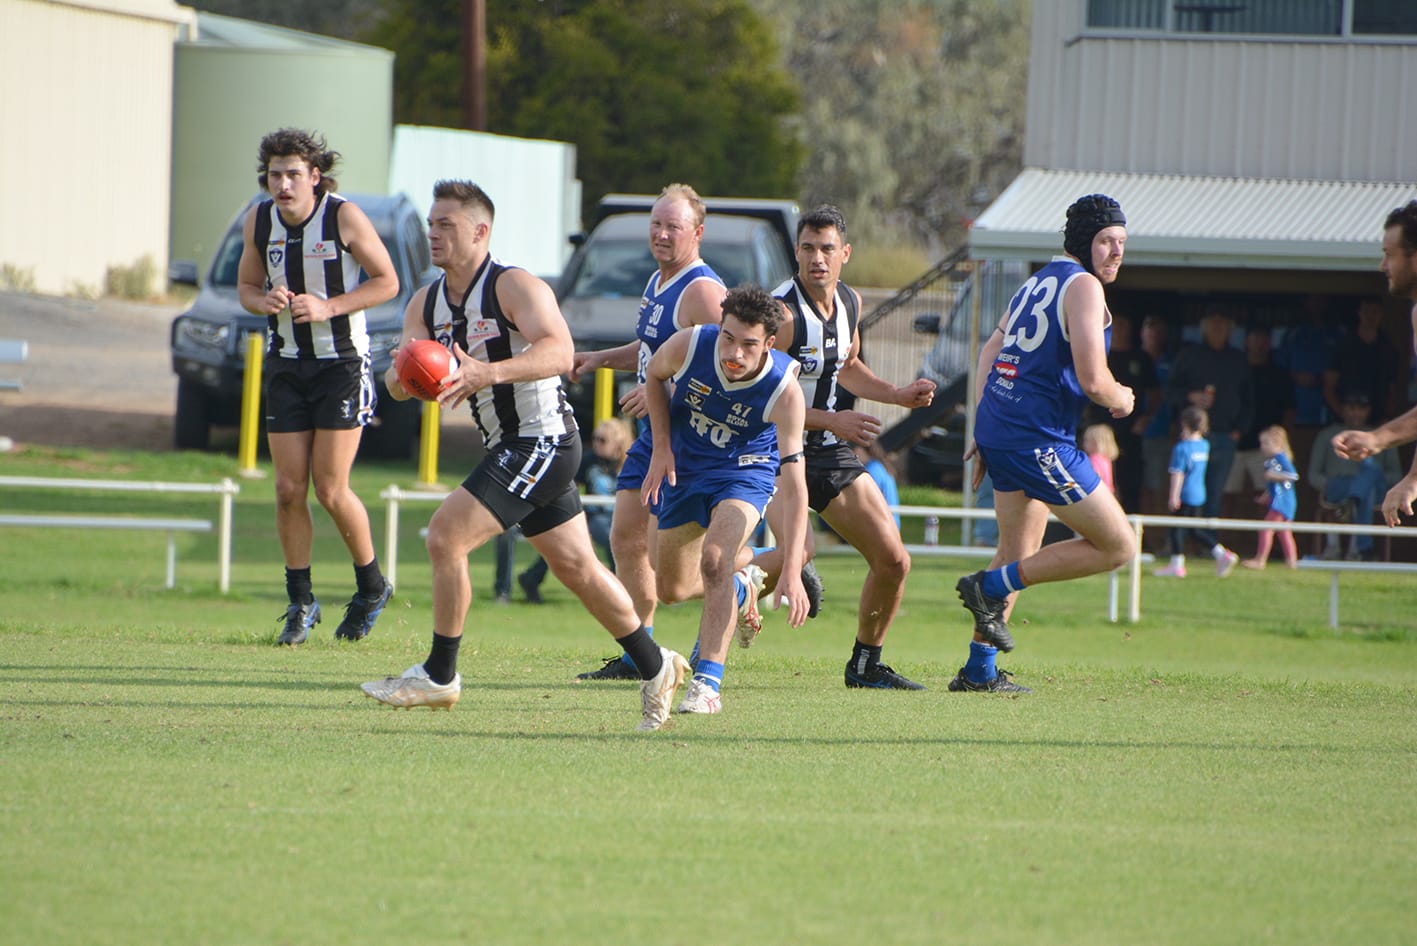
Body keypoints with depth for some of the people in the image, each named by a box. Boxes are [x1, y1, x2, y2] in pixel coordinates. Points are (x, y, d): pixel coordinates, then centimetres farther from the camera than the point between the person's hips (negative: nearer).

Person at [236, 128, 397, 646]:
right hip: (286, 365, 4)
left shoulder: (344, 217, -14)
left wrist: (328, 307, -19)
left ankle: (372, 586, 15)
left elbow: (387, 281, -7)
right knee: (289, 489, -1)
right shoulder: (258, 221, -1)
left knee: (330, 490, -8)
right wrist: (265, 301, -12)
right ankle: (301, 602, 13)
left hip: (342, 364, -4)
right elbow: (246, 285, 12)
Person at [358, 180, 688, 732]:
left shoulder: (516, 287, -15)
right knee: (577, 567, 14)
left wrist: (490, 372, -45)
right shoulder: (426, 304, 9)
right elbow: (397, 383, 1)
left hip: (543, 442, -9)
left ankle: (440, 676, -7)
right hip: (510, 449, 9)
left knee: (446, 535, -16)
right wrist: (403, 375, -24)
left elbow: (559, 352, -31)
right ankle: (655, 668, 27)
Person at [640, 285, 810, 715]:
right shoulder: (688, 345, -25)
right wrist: (661, 448, -7)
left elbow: (793, 483, -33)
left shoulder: (784, 391, -31)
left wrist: (791, 572, -39)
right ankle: (740, 589, 43)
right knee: (672, 589, 11)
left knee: (715, 560, -30)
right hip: (685, 466, 4)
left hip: (746, 469, -4)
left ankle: (707, 682, -25)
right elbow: (654, 374, 2)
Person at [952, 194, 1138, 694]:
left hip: (997, 428, 10)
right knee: (1118, 546, -3)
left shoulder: (1039, 281, 19)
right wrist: (1122, 400, 3)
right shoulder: (1084, 287, -10)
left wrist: (983, 429, 27)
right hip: (1039, 439, -10)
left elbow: (990, 351, 24)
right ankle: (991, 587, -3)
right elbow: (1092, 380, -18)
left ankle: (978, 671, 21)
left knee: (1020, 551, 23)